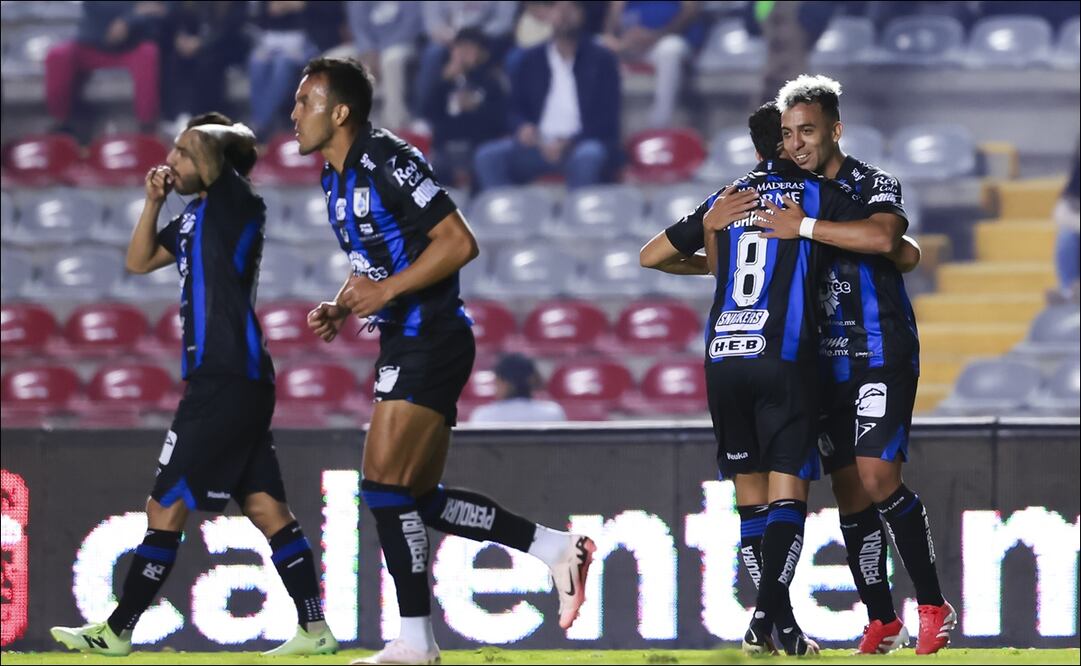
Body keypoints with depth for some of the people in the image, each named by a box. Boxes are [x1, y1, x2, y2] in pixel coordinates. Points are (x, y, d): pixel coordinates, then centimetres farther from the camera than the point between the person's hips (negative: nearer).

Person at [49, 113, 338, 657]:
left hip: (227, 383, -10)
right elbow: (139, 262, 26)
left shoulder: (234, 205, -10)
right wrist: (154, 201, 13)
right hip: (224, 382, 10)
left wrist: (218, 139, -2)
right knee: (266, 508, 8)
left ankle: (117, 631, 0)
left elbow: (207, 143, -23)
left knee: (165, 509, -5)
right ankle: (314, 630, 7)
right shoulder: (196, 215, 17)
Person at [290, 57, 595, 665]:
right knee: (420, 499, 10)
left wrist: (387, 291, -21)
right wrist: (339, 308, 8)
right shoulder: (337, 179, 14)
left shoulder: (389, 162, -16)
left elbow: (459, 243, -19)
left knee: (386, 486, -12)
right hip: (406, 343, 10)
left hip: (430, 341, -10)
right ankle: (557, 549, 17)